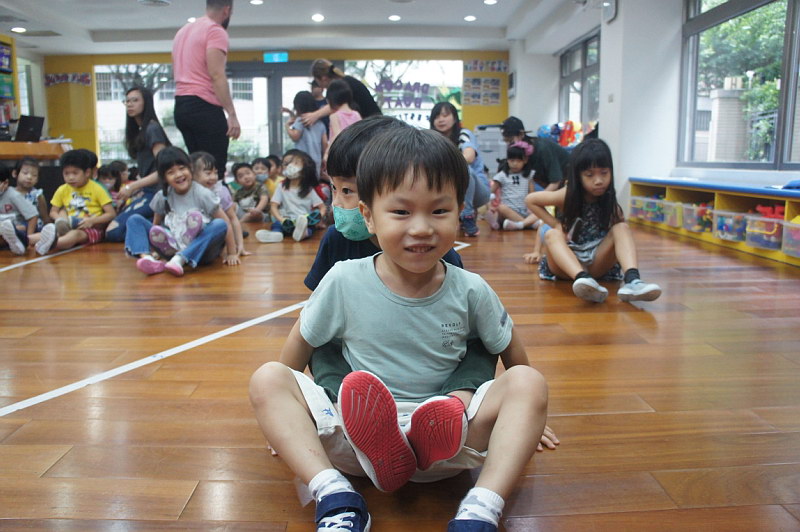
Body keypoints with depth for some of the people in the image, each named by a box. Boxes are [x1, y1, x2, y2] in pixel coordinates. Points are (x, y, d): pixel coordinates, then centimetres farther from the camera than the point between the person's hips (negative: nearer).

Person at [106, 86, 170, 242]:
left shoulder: (152, 128, -8)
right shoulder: (138, 132, 18)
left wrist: (132, 187, -14)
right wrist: (127, 194, 7)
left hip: (155, 193, -9)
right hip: (145, 192, 9)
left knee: (113, 231, -18)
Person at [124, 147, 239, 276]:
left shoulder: (202, 194, -10)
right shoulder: (162, 197, 1)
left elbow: (225, 222, -9)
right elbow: (155, 224, 11)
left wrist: (232, 253, -12)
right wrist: (152, 248, -1)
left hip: (199, 251, -3)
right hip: (172, 249, 3)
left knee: (219, 225, -31)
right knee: (134, 220, -5)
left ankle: (179, 260, -36)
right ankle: (147, 258, -31)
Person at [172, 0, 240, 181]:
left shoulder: (183, 30, 22)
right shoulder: (216, 31, -6)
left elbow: (175, 72, 24)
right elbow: (216, 75, -17)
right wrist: (232, 114, -19)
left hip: (181, 105, 9)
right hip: (204, 107, -9)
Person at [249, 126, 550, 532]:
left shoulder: (470, 291, -4)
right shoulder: (344, 282, -5)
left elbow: (514, 358, 12)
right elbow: (299, 350, 8)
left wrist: (522, 419, 14)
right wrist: (286, 423, 11)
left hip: (444, 440, 0)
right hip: (356, 438, 1)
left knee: (529, 383, -20)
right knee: (266, 378, -17)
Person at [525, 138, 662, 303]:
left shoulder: (610, 201, 0)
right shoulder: (568, 196, -7)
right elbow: (530, 200, 0)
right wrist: (556, 224, -7)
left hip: (597, 265, 2)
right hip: (566, 265, -2)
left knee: (622, 228, -18)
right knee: (552, 235, -29)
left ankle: (632, 280, -45)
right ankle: (583, 279, -57)